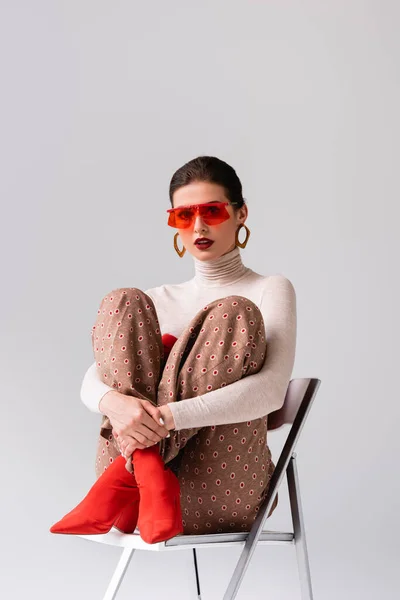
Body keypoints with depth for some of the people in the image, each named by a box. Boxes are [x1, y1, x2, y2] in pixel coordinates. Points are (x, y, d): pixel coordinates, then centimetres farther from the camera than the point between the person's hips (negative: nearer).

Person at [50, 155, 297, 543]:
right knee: (122, 303, -10)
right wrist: (113, 401, -23)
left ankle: (129, 475, -30)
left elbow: (271, 390, -12)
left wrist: (170, 418, -27)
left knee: (234, 313, -21)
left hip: (220, 495, -3)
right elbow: (91, 384, 4)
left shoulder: (270, 290, 8)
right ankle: (149, 473, -30)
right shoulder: (160, 301, 20)